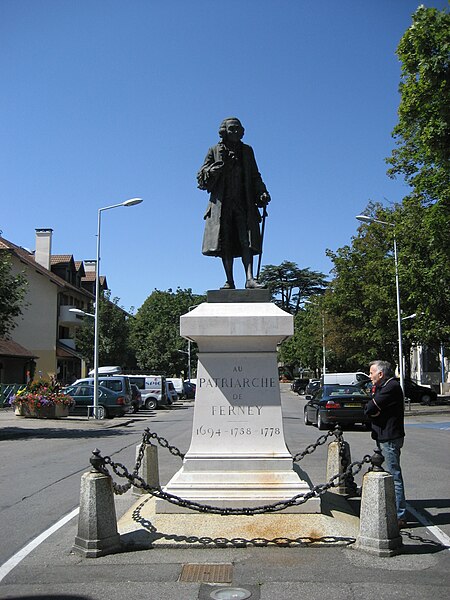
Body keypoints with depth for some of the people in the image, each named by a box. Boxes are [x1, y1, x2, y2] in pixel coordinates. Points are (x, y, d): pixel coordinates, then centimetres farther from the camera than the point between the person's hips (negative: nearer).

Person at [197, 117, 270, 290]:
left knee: (246, 241, -12)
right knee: (225, 244, -4)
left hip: (244, 204, 1)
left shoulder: (247, 151, 17)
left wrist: (262, 193, 1)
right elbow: (201, 179, 4)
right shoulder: (215, 151, 10)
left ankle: (249, 278, -19)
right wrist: (219, 165, -9)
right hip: (221, 204, -1)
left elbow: (255, 177, 19)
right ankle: (229, 281, -1)